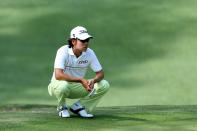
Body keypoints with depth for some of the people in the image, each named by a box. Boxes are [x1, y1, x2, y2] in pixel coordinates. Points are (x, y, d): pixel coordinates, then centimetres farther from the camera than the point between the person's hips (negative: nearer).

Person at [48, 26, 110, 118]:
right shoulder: (63, 51, -24)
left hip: (77, 88, 5)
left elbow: (100, 73, -3)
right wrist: (81, 80, -40)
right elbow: (58, 75, -35)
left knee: (104, 85, -13)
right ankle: (62, 107, -7)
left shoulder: (89, 53, -9)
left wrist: (93, 80, -27)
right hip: (57, 86, -5)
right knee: (63, 85, -41)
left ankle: (78, 107, 0)